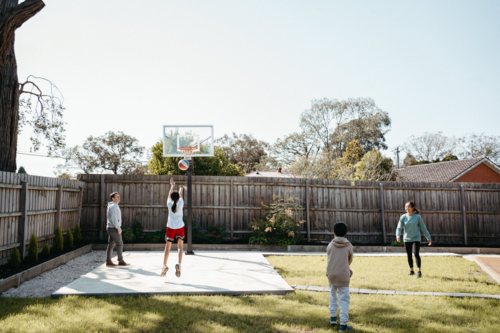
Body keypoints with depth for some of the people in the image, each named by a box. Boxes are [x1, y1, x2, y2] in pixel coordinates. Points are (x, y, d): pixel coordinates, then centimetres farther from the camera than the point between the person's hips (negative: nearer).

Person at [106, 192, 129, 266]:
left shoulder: (114, 206, 18)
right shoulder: (113, 206, -14)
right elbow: (113, 218, -22)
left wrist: (118, 227, 21)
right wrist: (118, 228, -21)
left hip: (110, 228, 10)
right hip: (114, 228, -10)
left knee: (111, 245, 9)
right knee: (119, 244, -4)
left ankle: (108, 262, 11)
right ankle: (121, 261, 0)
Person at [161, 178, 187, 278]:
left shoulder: (169, 204, -5)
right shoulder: (180, 204, -6)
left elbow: (170, 194, 13)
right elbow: (180, 195, 14)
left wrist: (172, 185, 28)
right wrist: (181, 188, 34)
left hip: (170, 228, 1)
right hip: (180, 228, -1)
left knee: (167, 247, 9)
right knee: (180, 247, 1)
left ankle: (164, 266, 8)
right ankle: (179, 264, -16)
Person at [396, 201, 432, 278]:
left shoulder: (417, 217, -5)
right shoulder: (403, 217, -1)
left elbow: (423, 228, 2)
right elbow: (399, 228, -5)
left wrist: (429, 238, 6)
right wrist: (398, 236, -24)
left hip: (416, 239, -3)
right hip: (407, 240, 3)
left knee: (416, 254, -18)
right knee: (409, 256, 10)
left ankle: (419, 271, -8)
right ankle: (411, 271, 28)